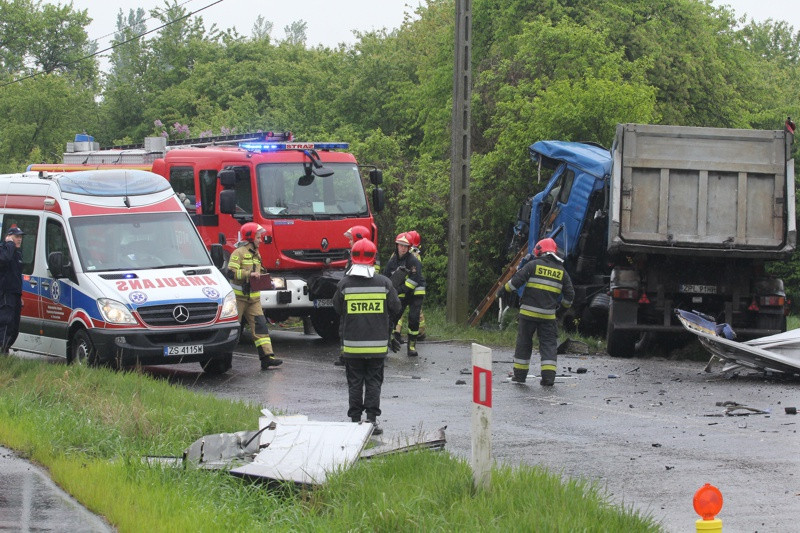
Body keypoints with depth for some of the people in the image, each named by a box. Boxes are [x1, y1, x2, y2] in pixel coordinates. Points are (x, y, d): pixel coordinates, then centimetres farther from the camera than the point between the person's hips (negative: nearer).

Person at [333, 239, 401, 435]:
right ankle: (372, 419, 2)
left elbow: (337, 309, 4)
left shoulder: (344, 284, -8)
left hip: (352, 344, 0)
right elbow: (395, 309, 3)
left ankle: (355, 420, 10)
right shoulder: (384, 283, -5)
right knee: (374, 382, 8)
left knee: (355, 383, 9)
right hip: (377, 343, 0)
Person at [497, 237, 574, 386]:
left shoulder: (534, 265, -3)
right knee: (548, 344, 5)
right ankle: (549, 376, -6)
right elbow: (569, 294, 12)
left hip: (529, 312, -2)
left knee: (524, 342, 9)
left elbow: (517, 280, -8)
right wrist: (564, 306, 30)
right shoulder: (561, 271, 9)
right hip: (548, 315, 2)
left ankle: (520, 374, 15)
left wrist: (503, 290, 6)